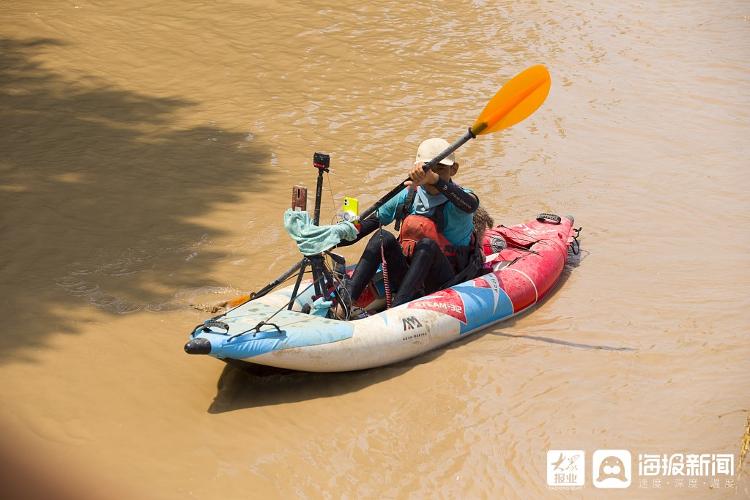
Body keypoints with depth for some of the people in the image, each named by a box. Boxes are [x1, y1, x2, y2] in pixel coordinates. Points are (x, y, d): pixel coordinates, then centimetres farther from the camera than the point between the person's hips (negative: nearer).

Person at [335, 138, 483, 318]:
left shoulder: (457, 197, -7)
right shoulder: (408, 196, 5)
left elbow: (471, 205, -33)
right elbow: (373, 220, 9)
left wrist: (435, 179, -48)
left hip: (447, 283, -4)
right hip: (408, 279, 4)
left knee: (426, 244, -29)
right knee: (383, 238, -17)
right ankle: (346, 299, -32)